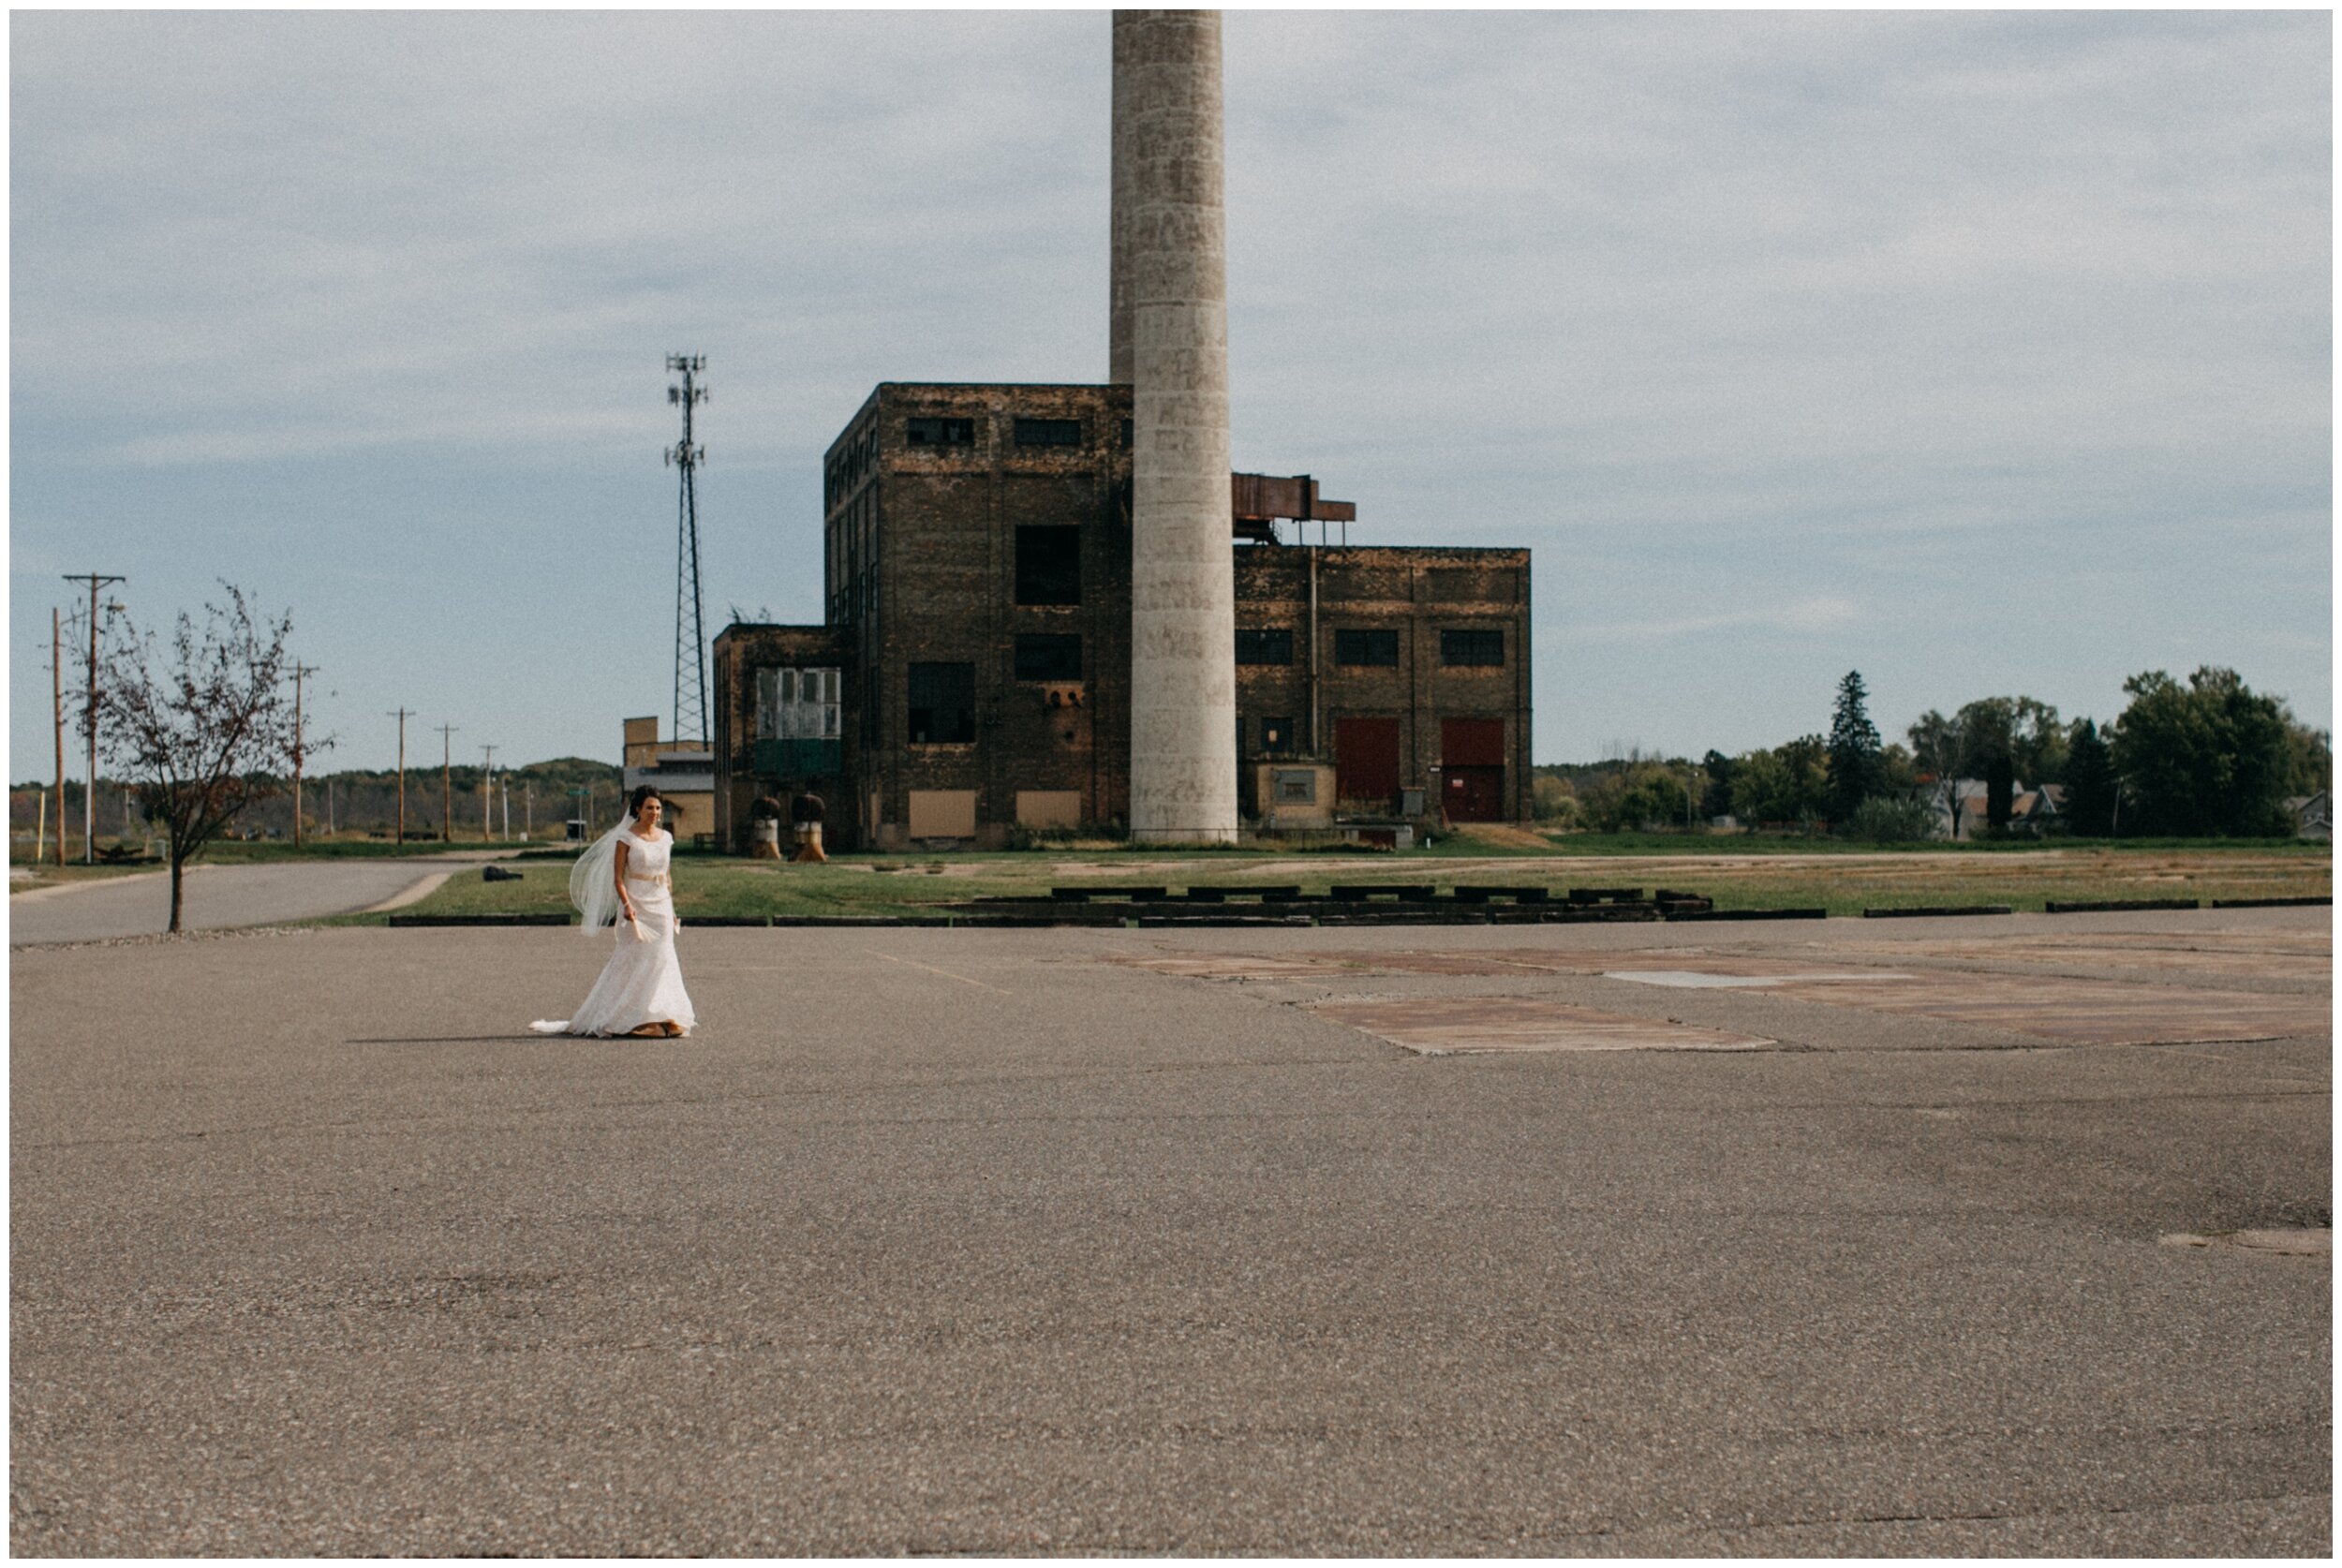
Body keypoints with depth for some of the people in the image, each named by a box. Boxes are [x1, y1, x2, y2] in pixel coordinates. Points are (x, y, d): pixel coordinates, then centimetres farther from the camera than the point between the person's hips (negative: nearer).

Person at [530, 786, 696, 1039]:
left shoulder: (665, 837, 10)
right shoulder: (626, 838, -6)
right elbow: (617, 877, -9)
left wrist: (671, 910, 17)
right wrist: (626, 904, -23)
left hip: (661, 904, 5)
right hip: (636, 903, -5)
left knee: (662, 959, 3)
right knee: (636, 958, -5)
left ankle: (662, 1019, 7)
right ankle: (635, 1019, 0)